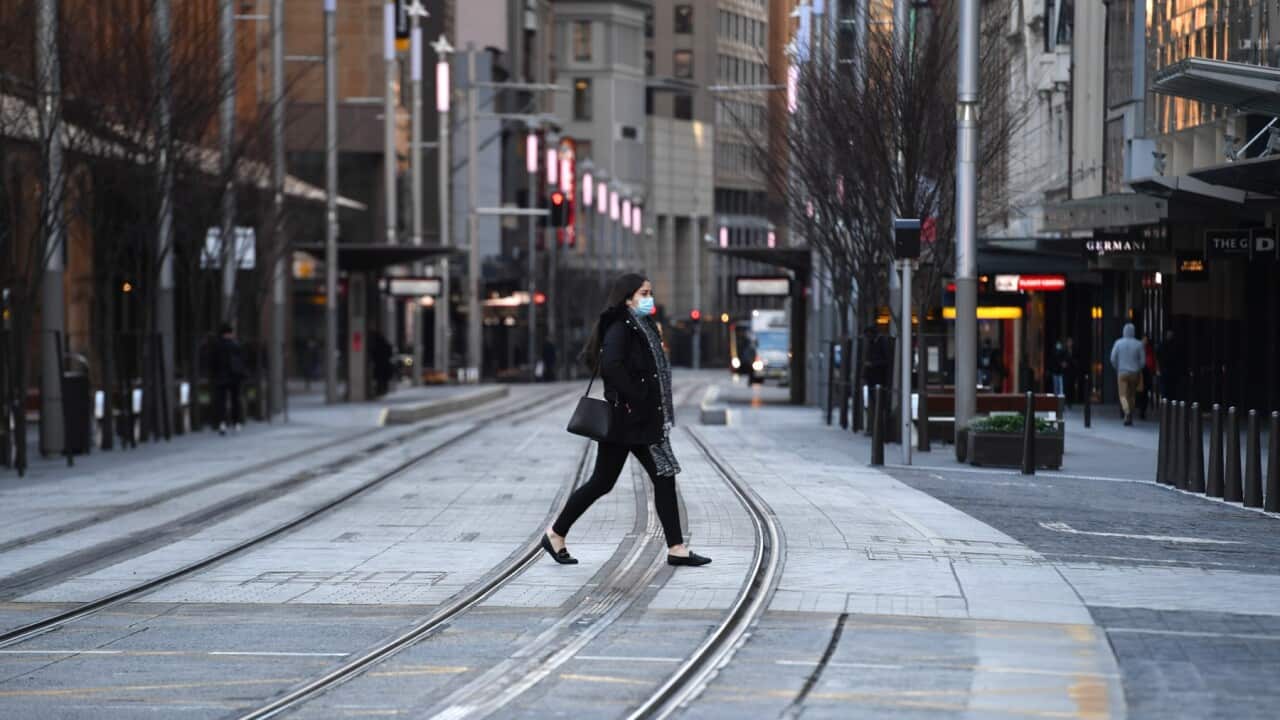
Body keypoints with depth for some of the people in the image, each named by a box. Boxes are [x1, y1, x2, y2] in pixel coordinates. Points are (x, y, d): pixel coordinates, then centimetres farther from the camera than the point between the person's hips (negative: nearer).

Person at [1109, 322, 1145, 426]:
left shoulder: (1118, 343, -3)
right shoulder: (1138, 344, -3)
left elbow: (1113, 359, -2)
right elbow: (1143, 360, -1)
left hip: (1122, 373, -1)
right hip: (1134, 373, 1)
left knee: (1123, 395, -4)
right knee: (1132, 395, 14)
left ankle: (1127, 412, -29)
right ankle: (1130, 418, 17)